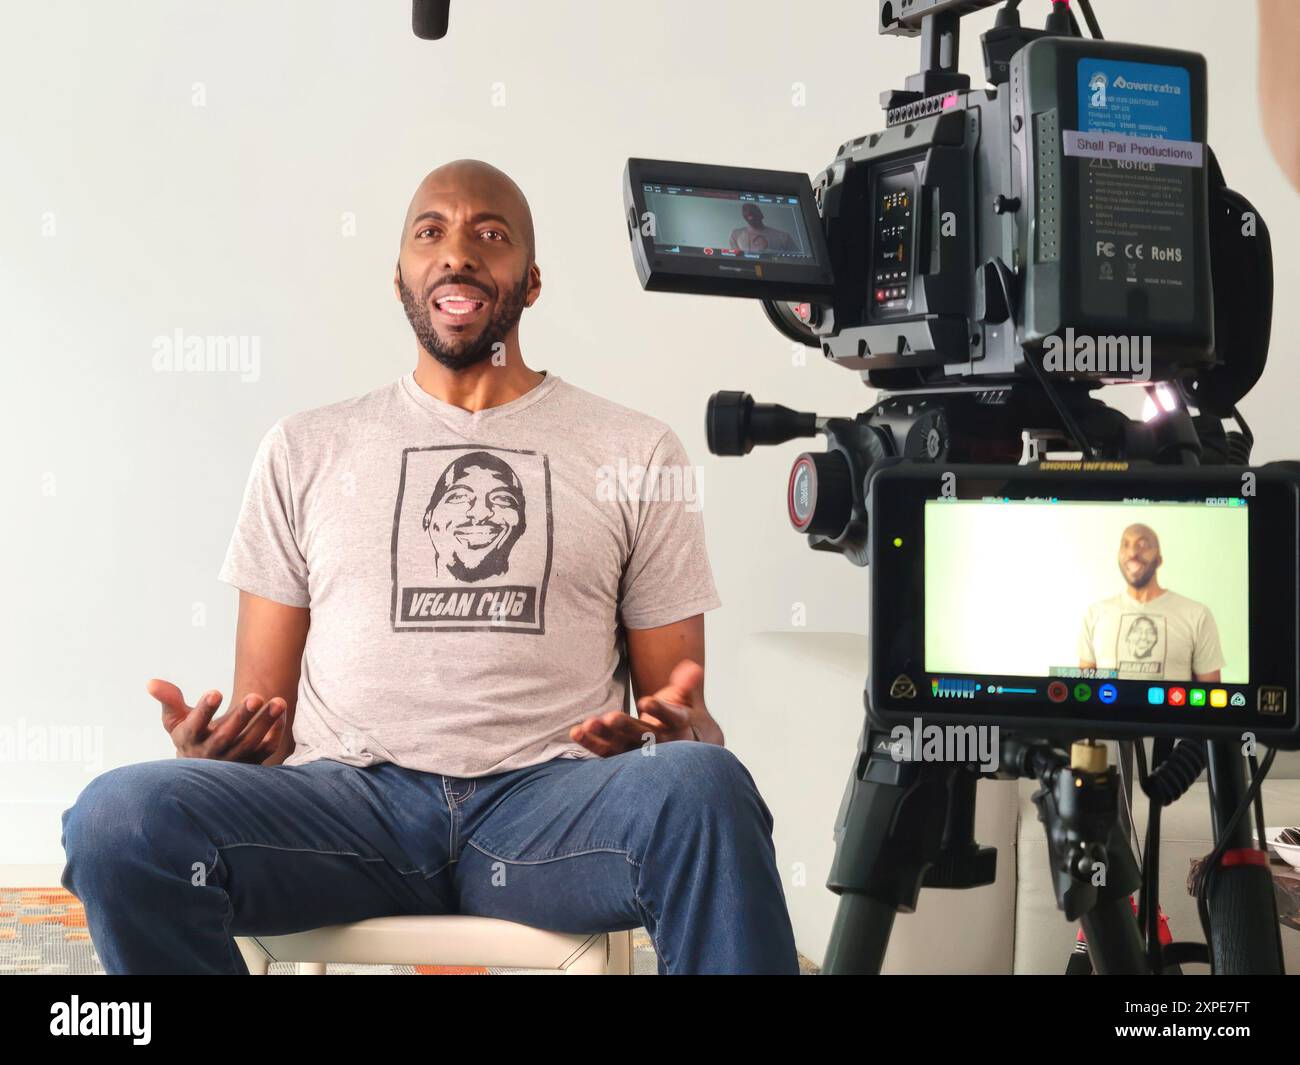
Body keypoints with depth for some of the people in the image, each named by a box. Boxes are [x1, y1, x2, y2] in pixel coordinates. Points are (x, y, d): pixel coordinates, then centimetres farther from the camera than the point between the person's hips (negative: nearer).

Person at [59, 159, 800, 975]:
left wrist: (678, 732, -12)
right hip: (349, 792, 2)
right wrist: (215, 749, -8)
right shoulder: (305, 449, 20)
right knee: (119, 817, -29)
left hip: (547, 798, -1)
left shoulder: (635, 452, 16)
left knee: (705, 788, -37)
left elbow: (682, 716, 13)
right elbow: (265, 702, 17)